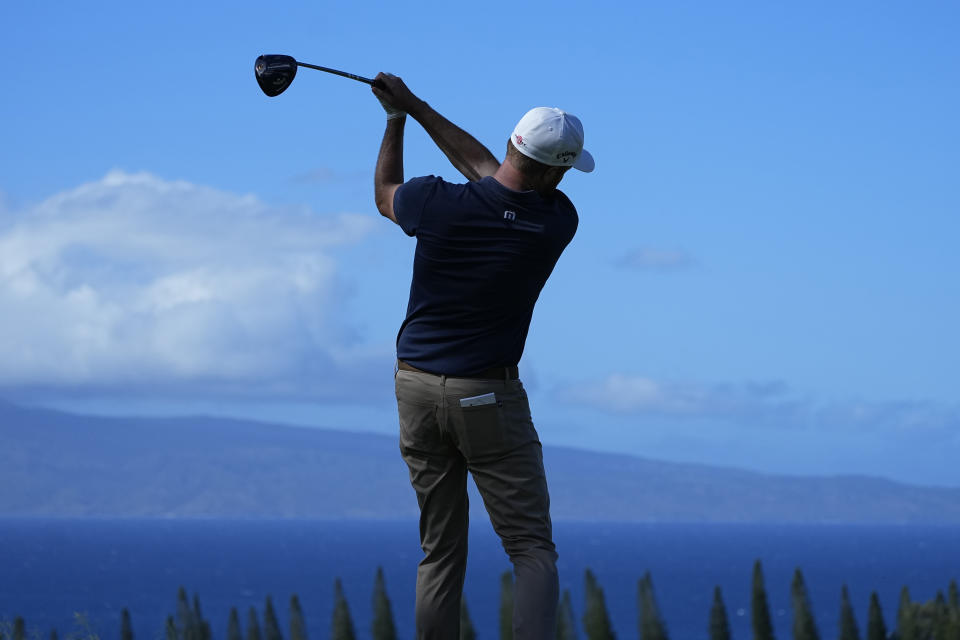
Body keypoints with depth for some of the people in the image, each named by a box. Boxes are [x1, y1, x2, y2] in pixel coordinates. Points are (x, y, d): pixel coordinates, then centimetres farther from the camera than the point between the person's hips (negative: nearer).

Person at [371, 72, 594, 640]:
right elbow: (486, 167, 8)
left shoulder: (438, 204, -10)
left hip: (417, 387, 3)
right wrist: (416, 107, 16)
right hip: (489, 398, -3)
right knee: (533, 549, 0)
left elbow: (385, 192, 15)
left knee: (440, 552, 11)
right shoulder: (558, 223, -8)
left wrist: (398, 117, 27)